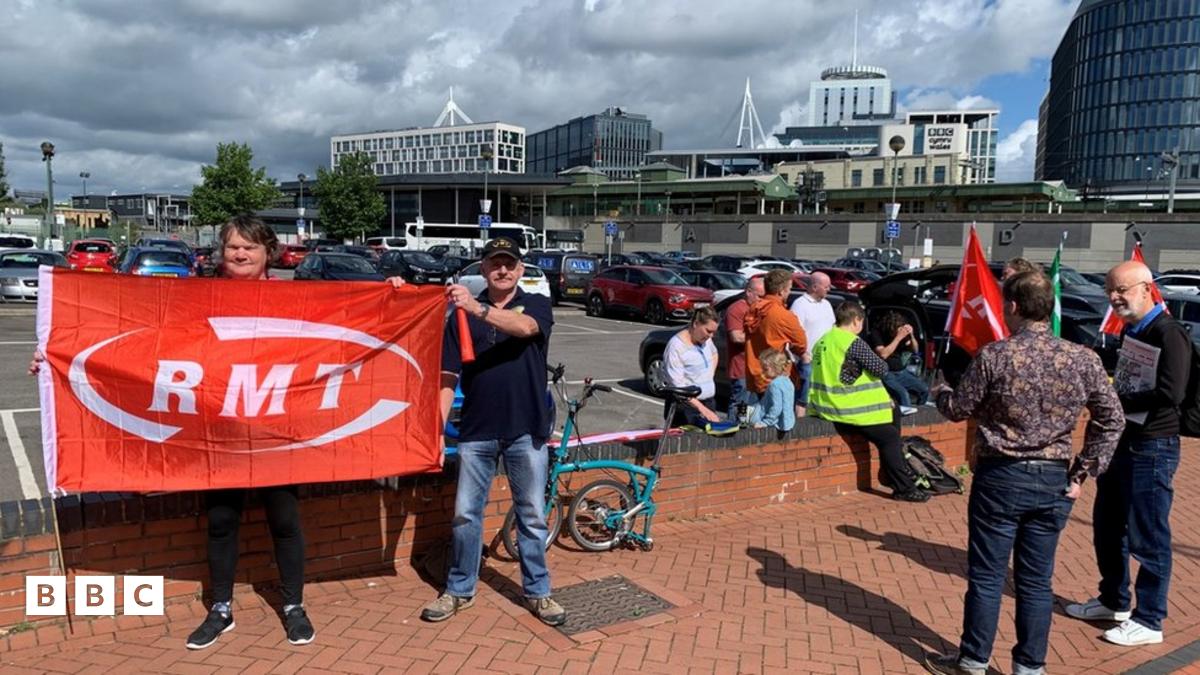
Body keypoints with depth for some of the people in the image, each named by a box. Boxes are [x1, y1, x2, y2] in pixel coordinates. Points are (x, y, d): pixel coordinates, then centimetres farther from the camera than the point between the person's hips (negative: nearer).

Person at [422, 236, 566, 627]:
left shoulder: (537, 305, 1)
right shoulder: (462, 314, 5)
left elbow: (524, 327, -25)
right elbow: (449, 375, 2)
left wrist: (478, 308, -40)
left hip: (526, 430, -1)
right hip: (476, 431, 2)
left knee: (532, 517, 9)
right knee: (465, 514, 9)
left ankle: (538, 592, 24)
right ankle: (459, 590, 26)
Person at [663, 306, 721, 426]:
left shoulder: (706, 339, 6)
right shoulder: (676, 345, -16)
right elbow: (677, 385, -21)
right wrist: (702, 409, -26)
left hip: (709, 402, 7)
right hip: (686, 407, -6)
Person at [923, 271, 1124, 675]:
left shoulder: (994, 356, -13)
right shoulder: (1083, 359, -3)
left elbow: (958, 409, -3)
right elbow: (1111, 420, 2)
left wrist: (940, 391, 19)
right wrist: (1081, 473, 6)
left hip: (1001, 477, -3)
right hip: (1053, 481, 3)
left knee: (986, 576, 9)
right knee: (1036, 581, 14)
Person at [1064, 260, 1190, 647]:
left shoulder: (1169, 334, -17)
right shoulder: (1131, 332, 11)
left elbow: (1170, 394, -26)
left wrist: (1114, 402, -18)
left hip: (1151, 448, -9)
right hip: (1120, 441, 9)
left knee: (1147, 537, 2)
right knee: (1108, 529, 18)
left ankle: (1148, 621, 15)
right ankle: (1113, 601, 34)